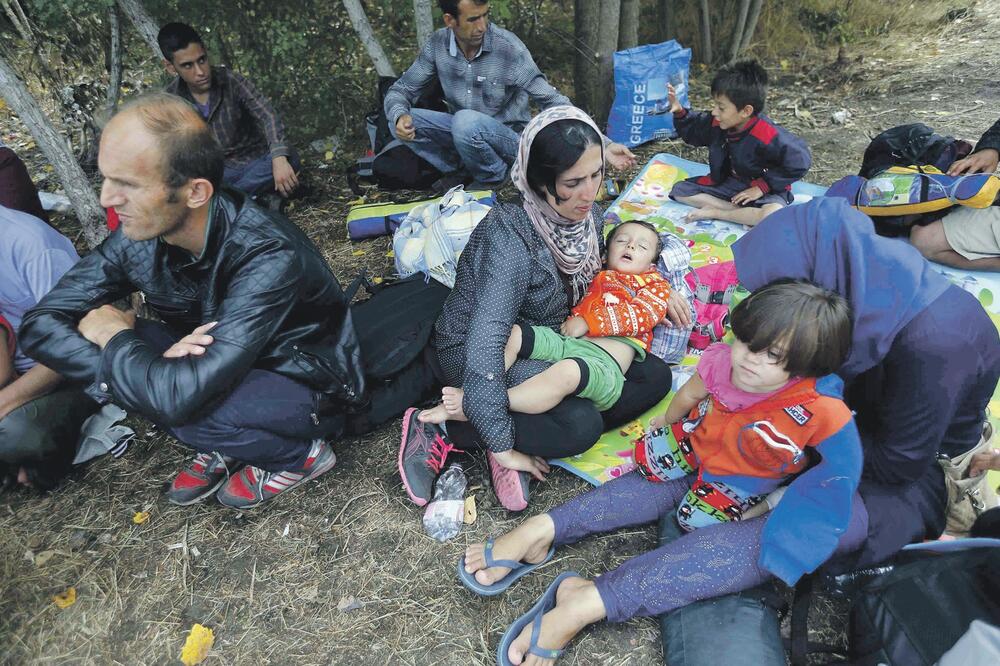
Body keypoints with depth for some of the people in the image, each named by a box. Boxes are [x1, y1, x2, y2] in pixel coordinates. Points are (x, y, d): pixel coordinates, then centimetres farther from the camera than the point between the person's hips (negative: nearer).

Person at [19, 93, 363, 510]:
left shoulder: (269, 257, -35)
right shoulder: (139, 235, -14)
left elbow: (180, 396, -41)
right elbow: (41, 324, -10)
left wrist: (115, 336, -20)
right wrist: (153, 366, -27)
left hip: (305, 383, -6)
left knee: (192, 411, -34)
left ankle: (301, 454, -2)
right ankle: (225, 447, 6)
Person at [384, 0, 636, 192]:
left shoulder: (508, 47, -21)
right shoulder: (438, 45, -9)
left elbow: (551, 100, -22)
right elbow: (401, 90, -1)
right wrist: (399, 116, -27)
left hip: (509, 137, -4)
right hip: (462, 133, 4)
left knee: (465, 121, -35)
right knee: (405, 120, -18)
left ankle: (492, 175, -5)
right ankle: (459, 170, 3)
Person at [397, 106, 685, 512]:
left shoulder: (585, 212, -7)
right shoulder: (510, 238, -30)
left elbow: (596, 271, 18)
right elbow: (483, 350, -35)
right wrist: (501, 445, -30)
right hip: (471, 353, -8)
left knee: (654, 375, -7)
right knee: (581, 424, -30)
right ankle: (439, 431, -14)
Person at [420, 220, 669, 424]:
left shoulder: (654, 284, 19)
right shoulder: (598, 275, 33)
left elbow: (643, 313, -1)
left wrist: (588, 321, -9)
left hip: (605, 360, -6)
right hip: (567, 340, 6)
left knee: (567, 371, -38)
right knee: (512, 333, -15)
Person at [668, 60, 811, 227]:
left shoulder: (768, 136, -28)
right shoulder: (717, 122, -9)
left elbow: (799, 161, -23)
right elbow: (693, 132, 10)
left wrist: (762, 186, -20)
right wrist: (679, 111, -9)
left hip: (763, 189, -7)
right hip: (727, 183, 7)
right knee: (680, 190, -6)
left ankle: (715, 212, -18)